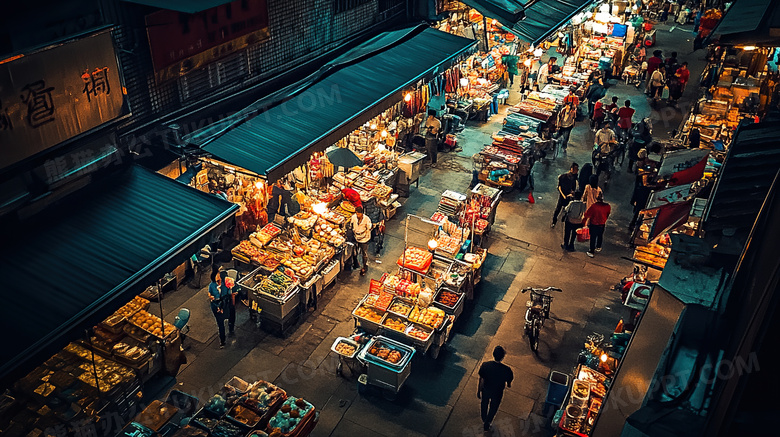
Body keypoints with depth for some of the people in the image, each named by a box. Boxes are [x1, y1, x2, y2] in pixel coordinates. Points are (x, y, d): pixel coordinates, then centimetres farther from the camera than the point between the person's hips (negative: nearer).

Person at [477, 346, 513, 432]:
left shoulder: (484, 365, -29)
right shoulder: (507, 370, -32)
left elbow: (481, 381, -15)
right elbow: (509, 386, -15)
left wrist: (478, 392, 3)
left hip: (486, 391, 1)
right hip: (497, 393, -1)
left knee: (484, 405, 32)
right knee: (493, 409, 29)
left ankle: (484, 421, 59)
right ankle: (487, 424, 50)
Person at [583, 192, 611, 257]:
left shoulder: (594, 206, -25)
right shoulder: (607, 206, -12)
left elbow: (587, 214, -18)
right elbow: (608, 214, 7)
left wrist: (583, 222, -6)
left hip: (593, 225, -4)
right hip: (602, 224, 4)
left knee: (593, 238, 8)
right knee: (600, 236, 25)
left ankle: (591, 252, 14)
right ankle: (598, 248, 45)